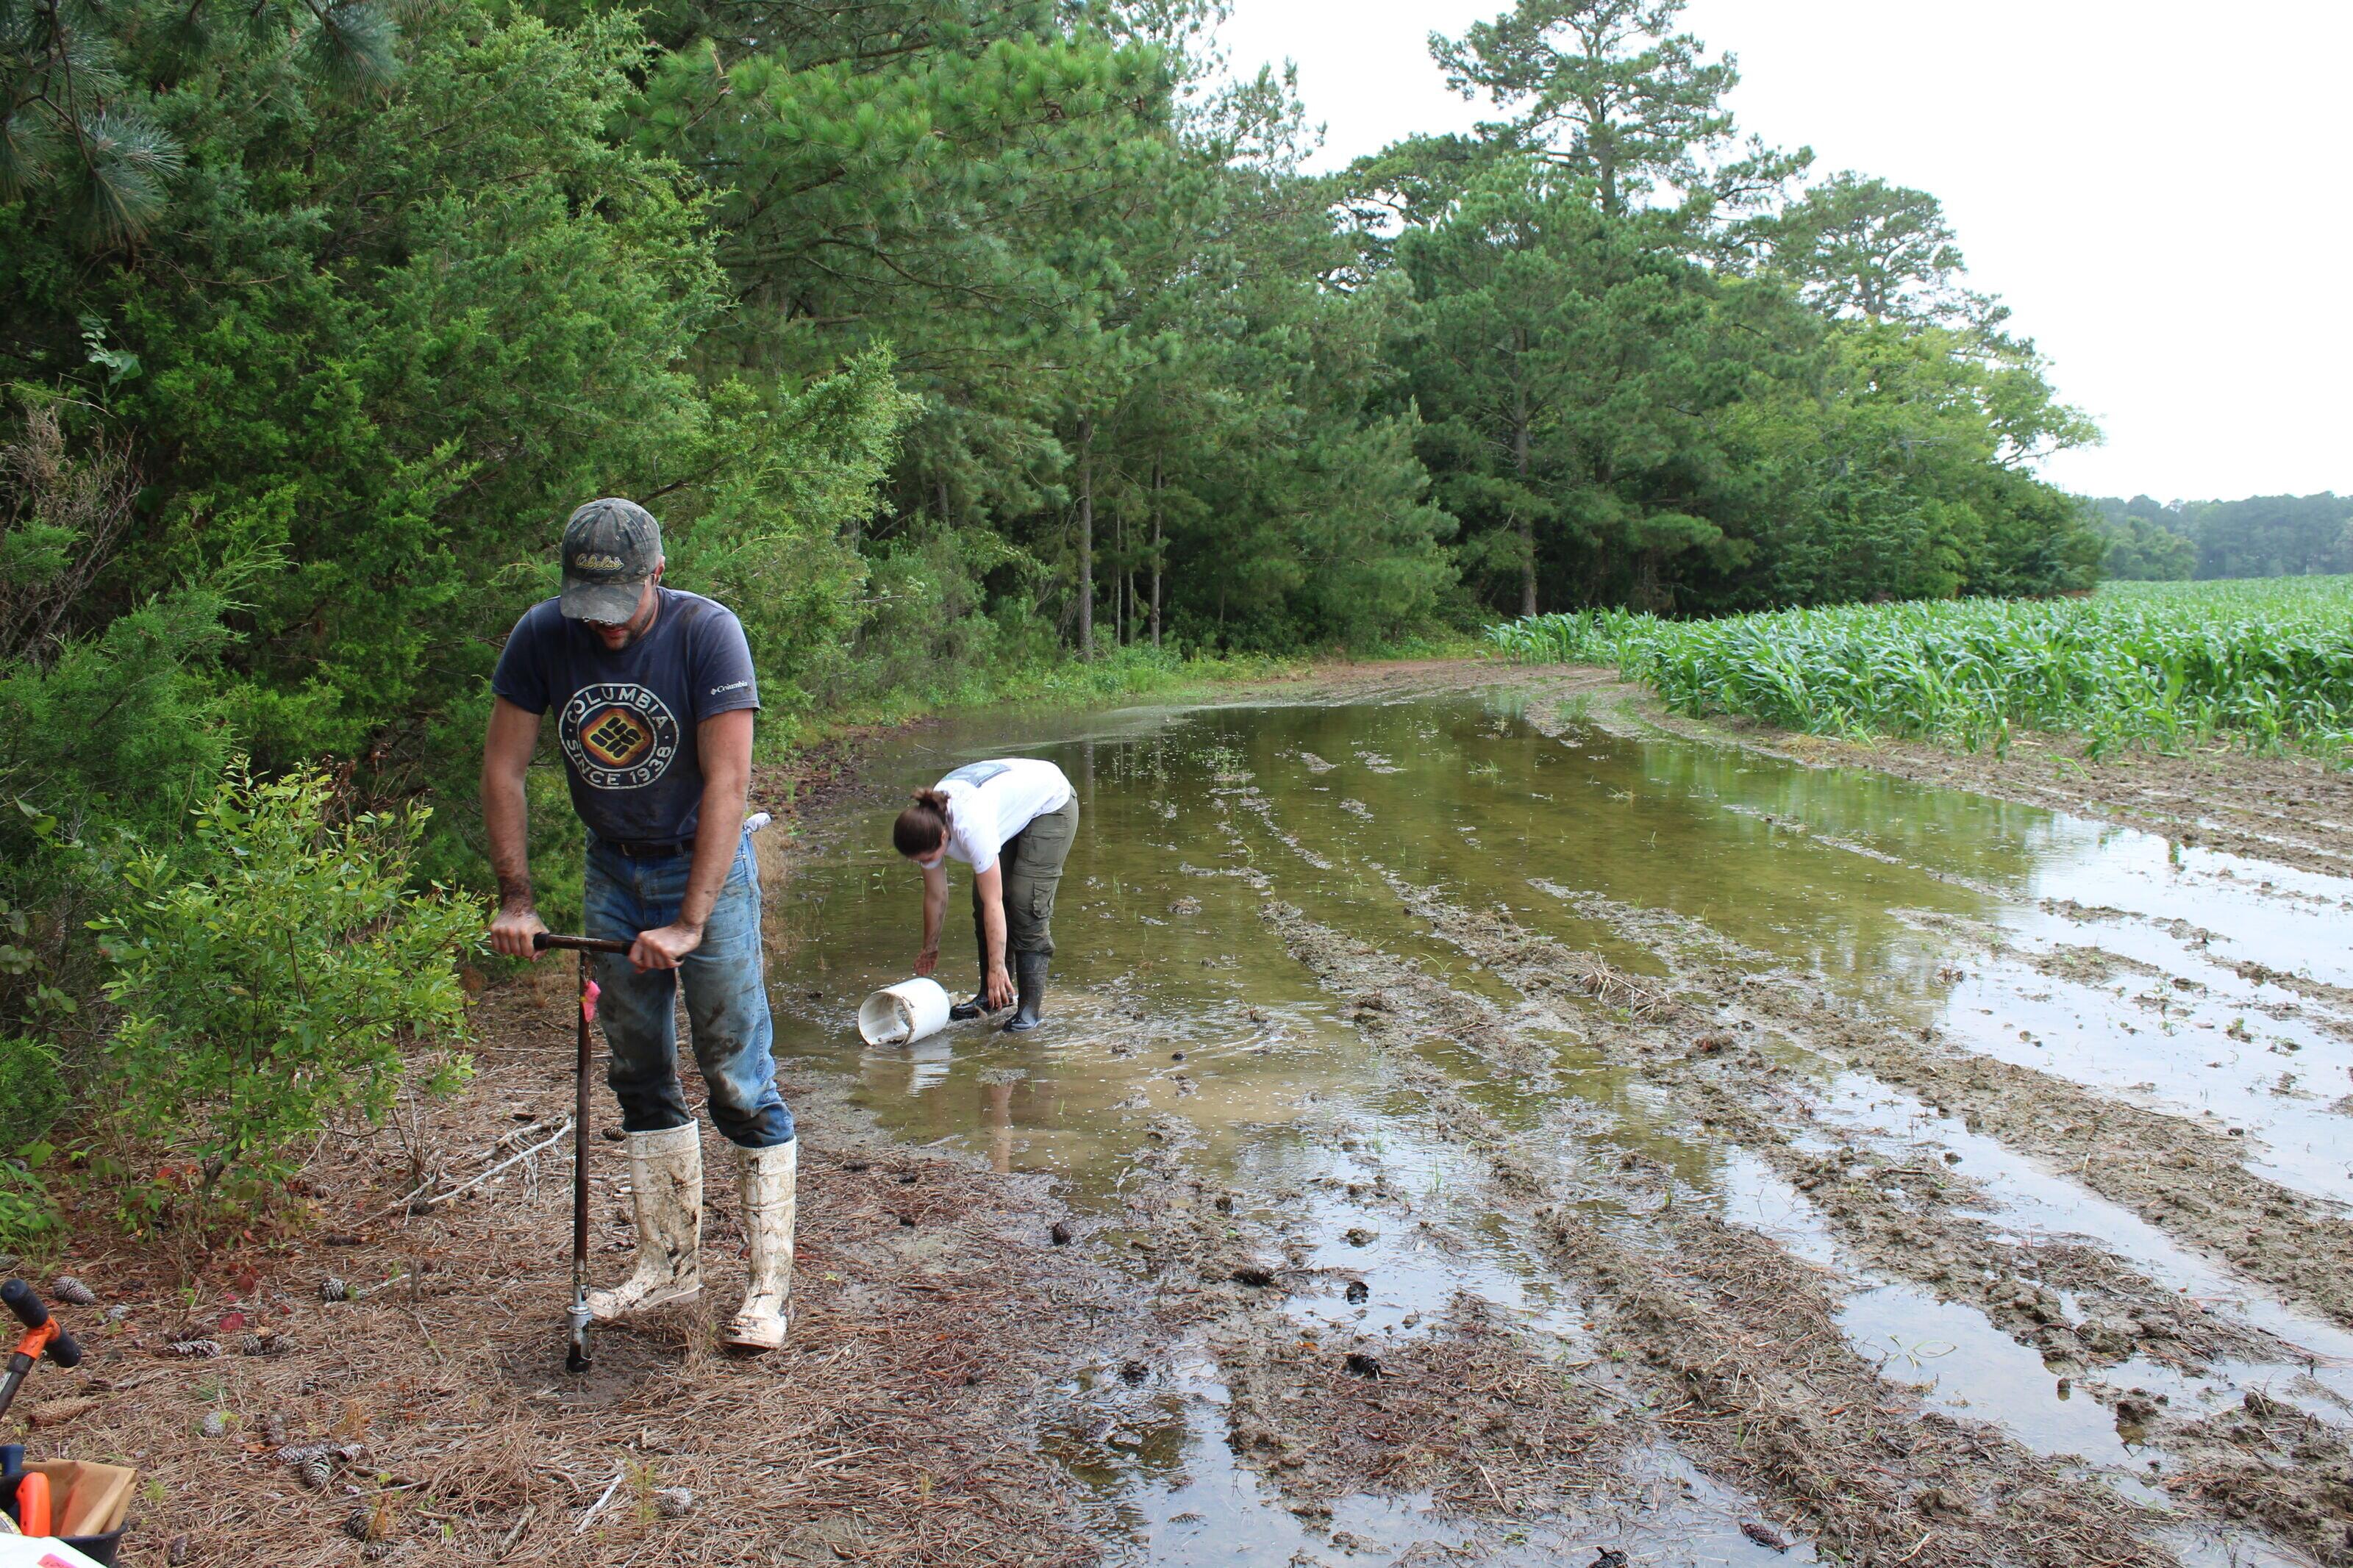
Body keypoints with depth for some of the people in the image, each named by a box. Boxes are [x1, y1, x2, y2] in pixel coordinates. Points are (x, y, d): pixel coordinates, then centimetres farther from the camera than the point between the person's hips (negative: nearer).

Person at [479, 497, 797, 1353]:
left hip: (705, 866, -4)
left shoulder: (707, 632, -21)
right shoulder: (542, 636, -9)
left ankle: (771, 1281, 4)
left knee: (739, 1081, -5)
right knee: (638, 1075, 11)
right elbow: (503, 768, -2)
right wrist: (515, 898, -7)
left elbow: (728, 781, -24)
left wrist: (691, 922, -28)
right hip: (613, 870, 5)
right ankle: (669, 1260, 25)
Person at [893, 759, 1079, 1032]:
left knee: (1026, 906, -16)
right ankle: (992, 995, 13)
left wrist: (997, 967, -31)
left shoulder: (971, 828, -41)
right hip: (1012, 804, 7)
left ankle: (1031, 1007, -11)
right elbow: (935, 896, -4)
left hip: (1051, 802, -7)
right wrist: (930, 948, 7)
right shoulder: (927, 828, -20)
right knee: (981, 904, 0)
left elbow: (994, 904, -36)